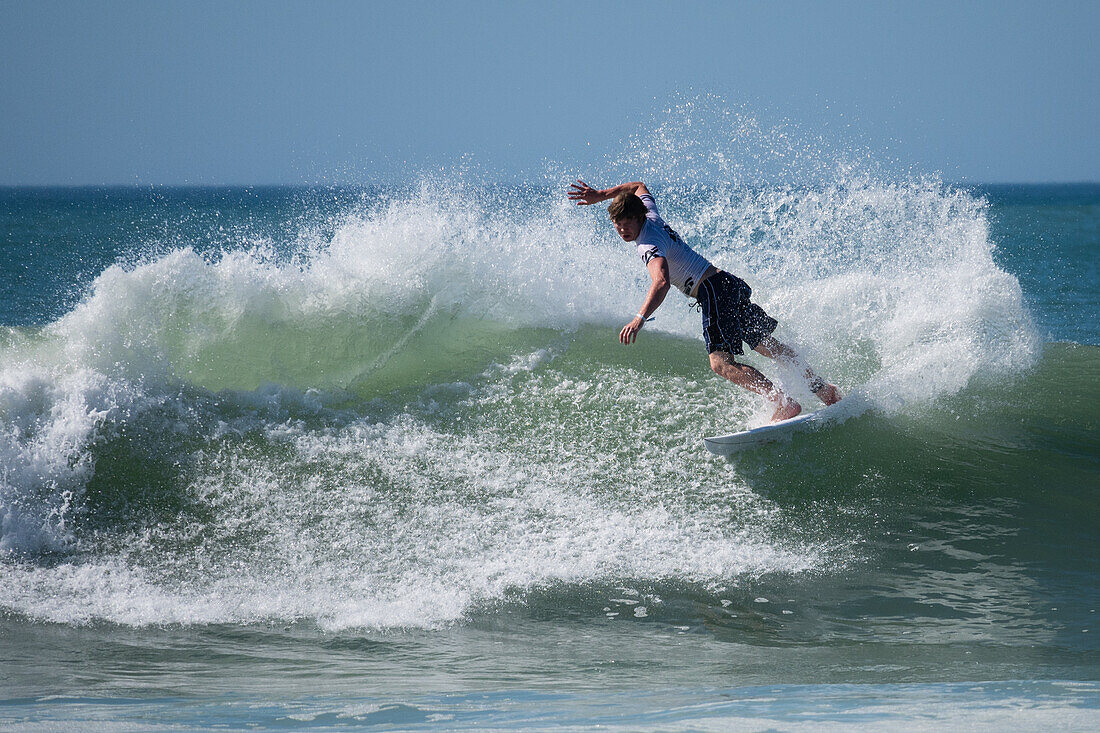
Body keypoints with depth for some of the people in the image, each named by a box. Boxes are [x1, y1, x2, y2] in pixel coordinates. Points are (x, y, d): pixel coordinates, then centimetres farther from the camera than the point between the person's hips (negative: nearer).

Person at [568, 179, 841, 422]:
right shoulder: (650, 215, 8)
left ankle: (786, 405, -31)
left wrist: (640, 318, -47)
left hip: (714, 293, -10)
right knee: (767, 345, 22)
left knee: (722, 364, -21)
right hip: (730, 282, 10)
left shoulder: (649, 245, -18)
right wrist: (600, 195, 26)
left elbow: (662, 282, -37)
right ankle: (825, 390, 32)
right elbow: (639, 187, 31)